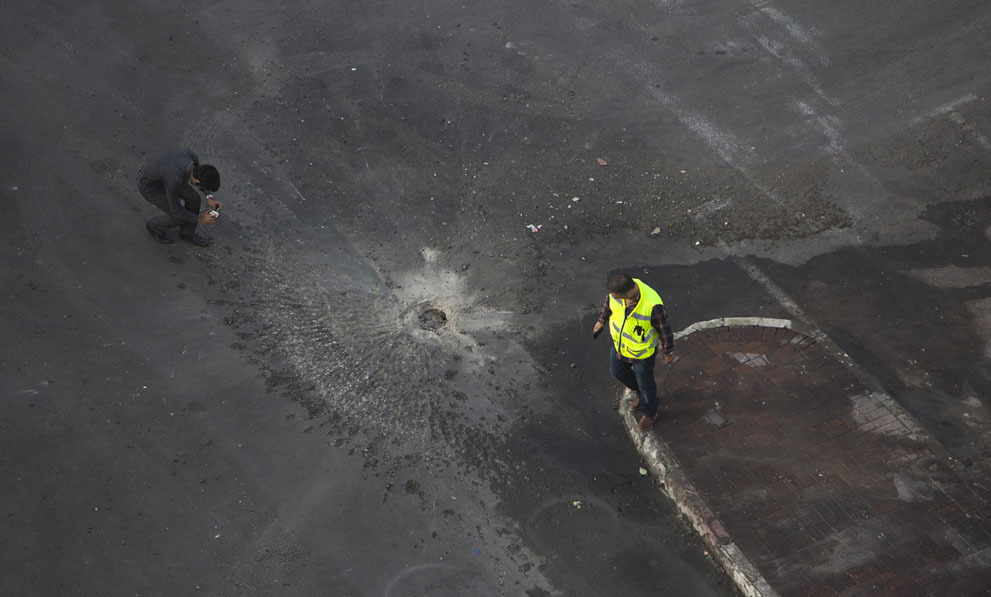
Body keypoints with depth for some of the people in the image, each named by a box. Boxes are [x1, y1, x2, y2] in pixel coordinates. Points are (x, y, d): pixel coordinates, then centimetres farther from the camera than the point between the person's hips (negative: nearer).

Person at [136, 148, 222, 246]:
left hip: (159, 175, 6)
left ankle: (187, 232, 24)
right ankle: (155, 226, 26)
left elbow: (199, 175, -1)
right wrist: (200, 219, -16)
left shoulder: (190, 155, -24)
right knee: (179, 217, -6)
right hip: (149, 186, -6)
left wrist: (210, 198, -11)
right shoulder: (175, 181, -42)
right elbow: (175, 210, -25)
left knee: (193, 198, 0)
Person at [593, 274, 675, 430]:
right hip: (620, 343, 5)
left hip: (642, 350, -5)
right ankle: (639, 390, 58)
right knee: (617, 371, 27)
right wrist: (601, 321, 13)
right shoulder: (617, 289, -26)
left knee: (644, 380, 20)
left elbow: (664, 330, -23)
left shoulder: (652, 305, -41)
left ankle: (649, 412, 51)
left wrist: (668, 353, -7)